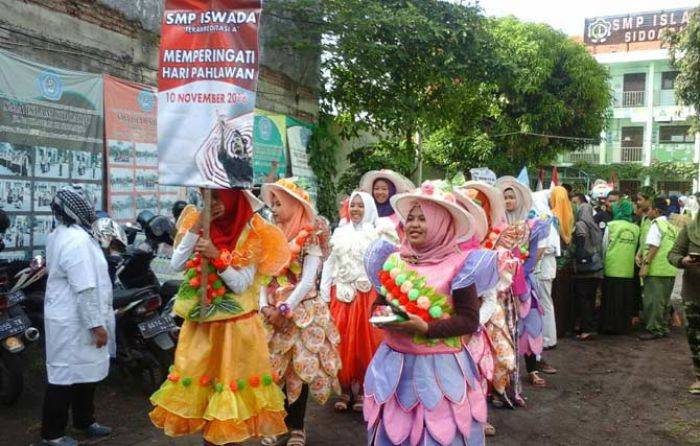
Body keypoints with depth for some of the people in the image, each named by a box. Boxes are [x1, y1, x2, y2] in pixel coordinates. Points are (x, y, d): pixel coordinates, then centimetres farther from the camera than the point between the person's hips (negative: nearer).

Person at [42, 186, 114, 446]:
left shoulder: (58, 236, 12)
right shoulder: (77, 240, -22)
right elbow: (84, 289, -26)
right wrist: (96, 325, -22)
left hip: (69, 317, 10)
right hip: (75, 322, -10)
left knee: (84, 373, 19)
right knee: (66, 376, 0)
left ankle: (84, 421, 33)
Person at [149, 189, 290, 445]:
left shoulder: (252, 234, -9)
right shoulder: (200, 225, 4)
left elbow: (241, 284, -13)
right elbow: (175, 265, -7)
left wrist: (216, 256, -24)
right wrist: (196, 227, -13)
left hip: (236, 325, -4)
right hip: (200, 322, 4)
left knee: (232, 381, 3)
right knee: (197, 378, 11)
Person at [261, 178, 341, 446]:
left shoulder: (311, 236, -8)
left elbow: (308, 280, -13)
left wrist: (285, 310, -15)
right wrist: (266, 307, -9)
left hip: (302, 310, -5)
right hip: (273, 311, 5)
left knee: (300, 368, 2)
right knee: (276, 368, 8)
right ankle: (282, 424, 21)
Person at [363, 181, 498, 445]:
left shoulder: (458, 265, -10)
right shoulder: (394, 260, 4)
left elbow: (470, 321, -12)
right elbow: (380, 303, 15)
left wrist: (426, 328, -22)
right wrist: (382, 316, -8)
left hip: (440, 367, -4)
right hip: (396, 364, 4)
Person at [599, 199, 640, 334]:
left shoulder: (611, 226, -5)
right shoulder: (635, 228, 1)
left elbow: (604, 247, 0)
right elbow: (636, 248, 4)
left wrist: (603, 262, 11)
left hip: (612, 269, -2)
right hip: (629, 270, 2)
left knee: (611, 299, 6)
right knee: (626, 300, 10)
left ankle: (610, 326, 11)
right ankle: (624, 327, 15)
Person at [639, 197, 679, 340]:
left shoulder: (657, 224, -9)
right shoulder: (672, 226, 13)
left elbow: (653, 247, -16)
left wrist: (645, 264, -16)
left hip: (657, 269, -8)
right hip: (670, 269, 8)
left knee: (653, 300, -2)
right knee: (664, 300, 14)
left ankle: (654, 329, 0)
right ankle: (663, 328, 20)